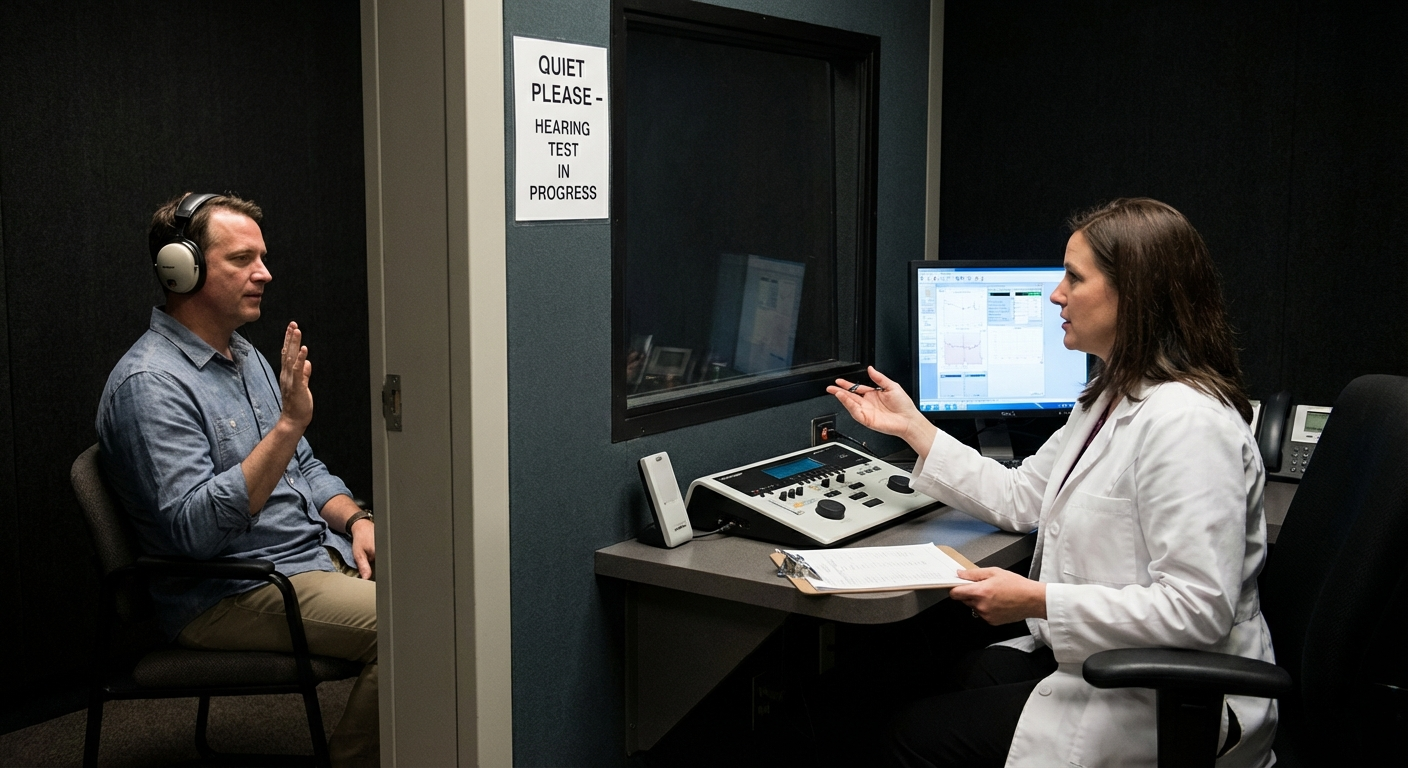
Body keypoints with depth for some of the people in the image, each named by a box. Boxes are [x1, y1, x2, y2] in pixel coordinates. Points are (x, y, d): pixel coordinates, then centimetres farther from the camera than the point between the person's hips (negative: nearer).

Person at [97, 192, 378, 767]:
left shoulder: (246, 357, 15)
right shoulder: (149, 384, -15)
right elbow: (196, 529, -25)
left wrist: (355, 520, 1)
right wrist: (288, 424, -28)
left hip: (320, 555, 9)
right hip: (228, 595, -9)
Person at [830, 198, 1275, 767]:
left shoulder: (1185, 422, -25)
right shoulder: (1112, 397, 9)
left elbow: (1196, 609, -29)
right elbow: (1021, 499, 15)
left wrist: (1036, 602, -27)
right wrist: (912, 427, 15)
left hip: (1173, 705, -10)